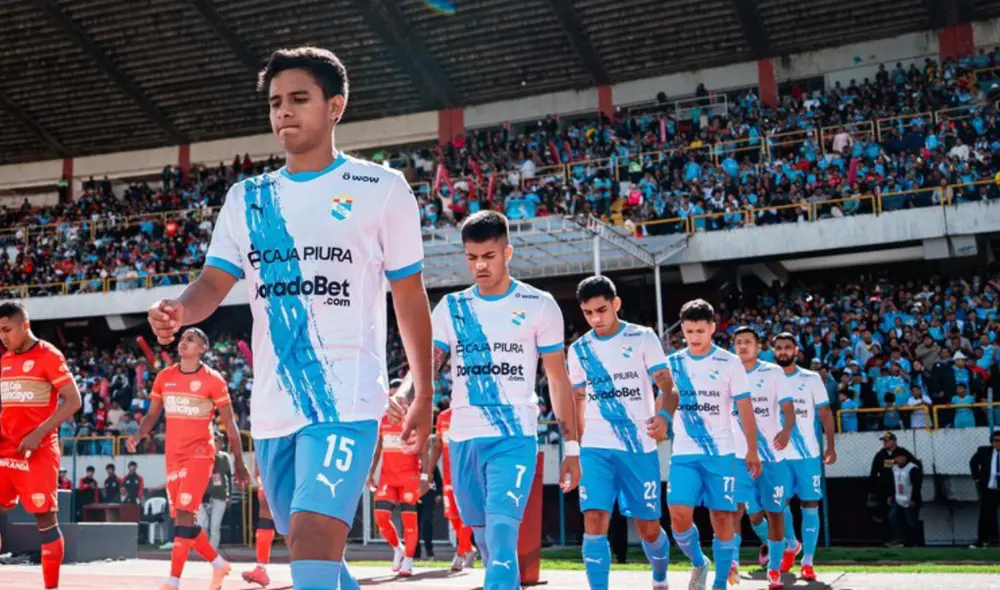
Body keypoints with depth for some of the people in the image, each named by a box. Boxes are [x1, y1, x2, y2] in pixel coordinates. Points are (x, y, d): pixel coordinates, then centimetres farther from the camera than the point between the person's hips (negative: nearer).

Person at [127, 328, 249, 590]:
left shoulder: (213, 379, -6)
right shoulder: (164, 377, 8)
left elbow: (229, 423, -1)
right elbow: (153, 414, 14)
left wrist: (239, 462, 0)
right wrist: (138, 435, -8)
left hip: (200, 453, -6)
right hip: (174, 456, 6)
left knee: (184, 514, -17)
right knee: (182, 518, 9)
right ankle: (219, 564, 27)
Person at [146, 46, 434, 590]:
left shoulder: (381, 188, 0)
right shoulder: (247, 197, 11)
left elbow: (409, 297, 4)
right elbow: (214, 282, 3)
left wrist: (424, 396, 6)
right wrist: (180, 310, -21)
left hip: (346, 400, -5)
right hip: (272, 406, 5)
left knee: (312, 540, -19)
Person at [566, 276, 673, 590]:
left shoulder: (643, 337, -3)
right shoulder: (579, 349, 7)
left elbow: (666, 385, -11)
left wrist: (663, 415, -31)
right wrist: (577, 444, 15)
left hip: (640, 447, -2)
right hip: (596, 448, 2)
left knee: (649, 527, 8)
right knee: (594, 522, -14)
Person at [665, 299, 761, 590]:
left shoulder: (729, 362, -1)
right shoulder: (672, 363, 5)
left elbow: (745, 408, 0)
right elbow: (664, 406, 12)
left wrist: (752, 450, -3)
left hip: (721, 452, -1)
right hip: (684, 453, 2)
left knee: (722, 517, 0)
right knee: (679, 515, -12)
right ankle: (698, 563, 15)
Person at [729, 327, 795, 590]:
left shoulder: (773, 372, 1)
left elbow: (788, 406, -8)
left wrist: (786, 430, -27)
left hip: (772, 454, -1)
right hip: (740, 454, 1)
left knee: (774, 511, 5)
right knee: (735, 507, -14)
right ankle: (732, 560, -6)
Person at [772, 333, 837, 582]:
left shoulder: (811, 379, 2)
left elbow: (825, 413, 3)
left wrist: (831, 446, -5)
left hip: (808, 453, -1)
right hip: (778, 454, 1)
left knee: (810, 506, -1)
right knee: (780, 504, 4)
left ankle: (807, 562, 4)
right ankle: (791, 545, 30)